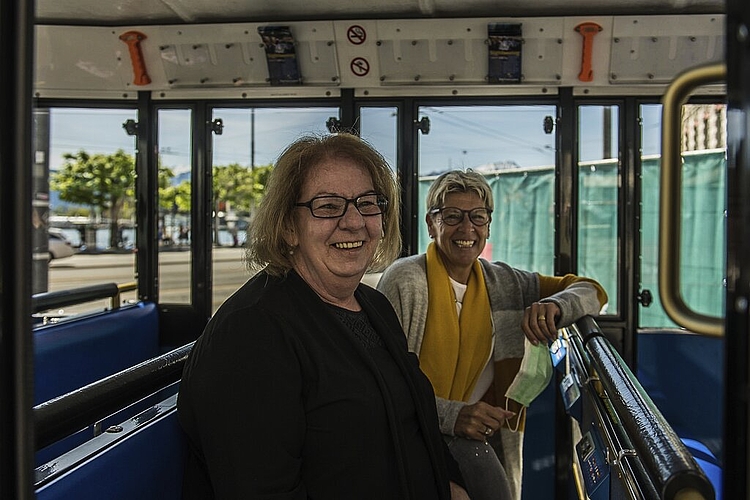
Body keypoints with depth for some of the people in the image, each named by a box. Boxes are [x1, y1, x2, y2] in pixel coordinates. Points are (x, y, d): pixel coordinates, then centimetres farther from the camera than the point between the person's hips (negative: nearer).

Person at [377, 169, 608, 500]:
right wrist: (452, 416, -26)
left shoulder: (503, 282, 8)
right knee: (472, 457, -30)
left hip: (483, 432, 5)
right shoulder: (405, 280, -9)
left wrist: (555, 306, -12)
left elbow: (592, 292, 11)